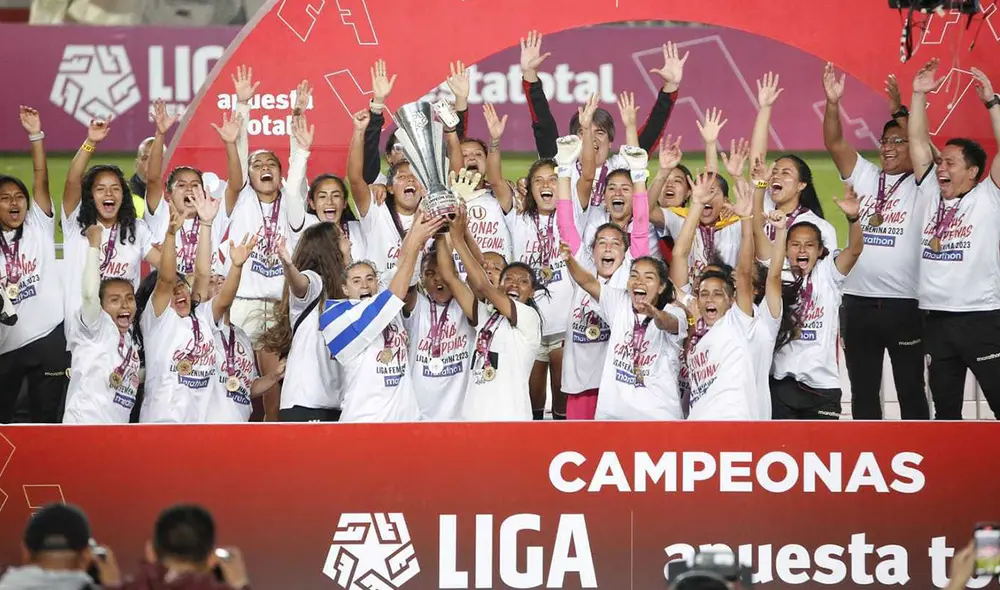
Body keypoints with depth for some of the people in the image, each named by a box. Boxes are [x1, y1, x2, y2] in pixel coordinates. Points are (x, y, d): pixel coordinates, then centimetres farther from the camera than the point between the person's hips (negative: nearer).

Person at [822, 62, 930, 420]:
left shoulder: (920, 185, 0)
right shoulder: (865, 177, 11)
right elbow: (835, 143, 1)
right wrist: (832, 103, -15)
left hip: (904, 303, -4)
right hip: (858, 301, 4)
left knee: (910, 390, 3)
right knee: (863, 391, 9)